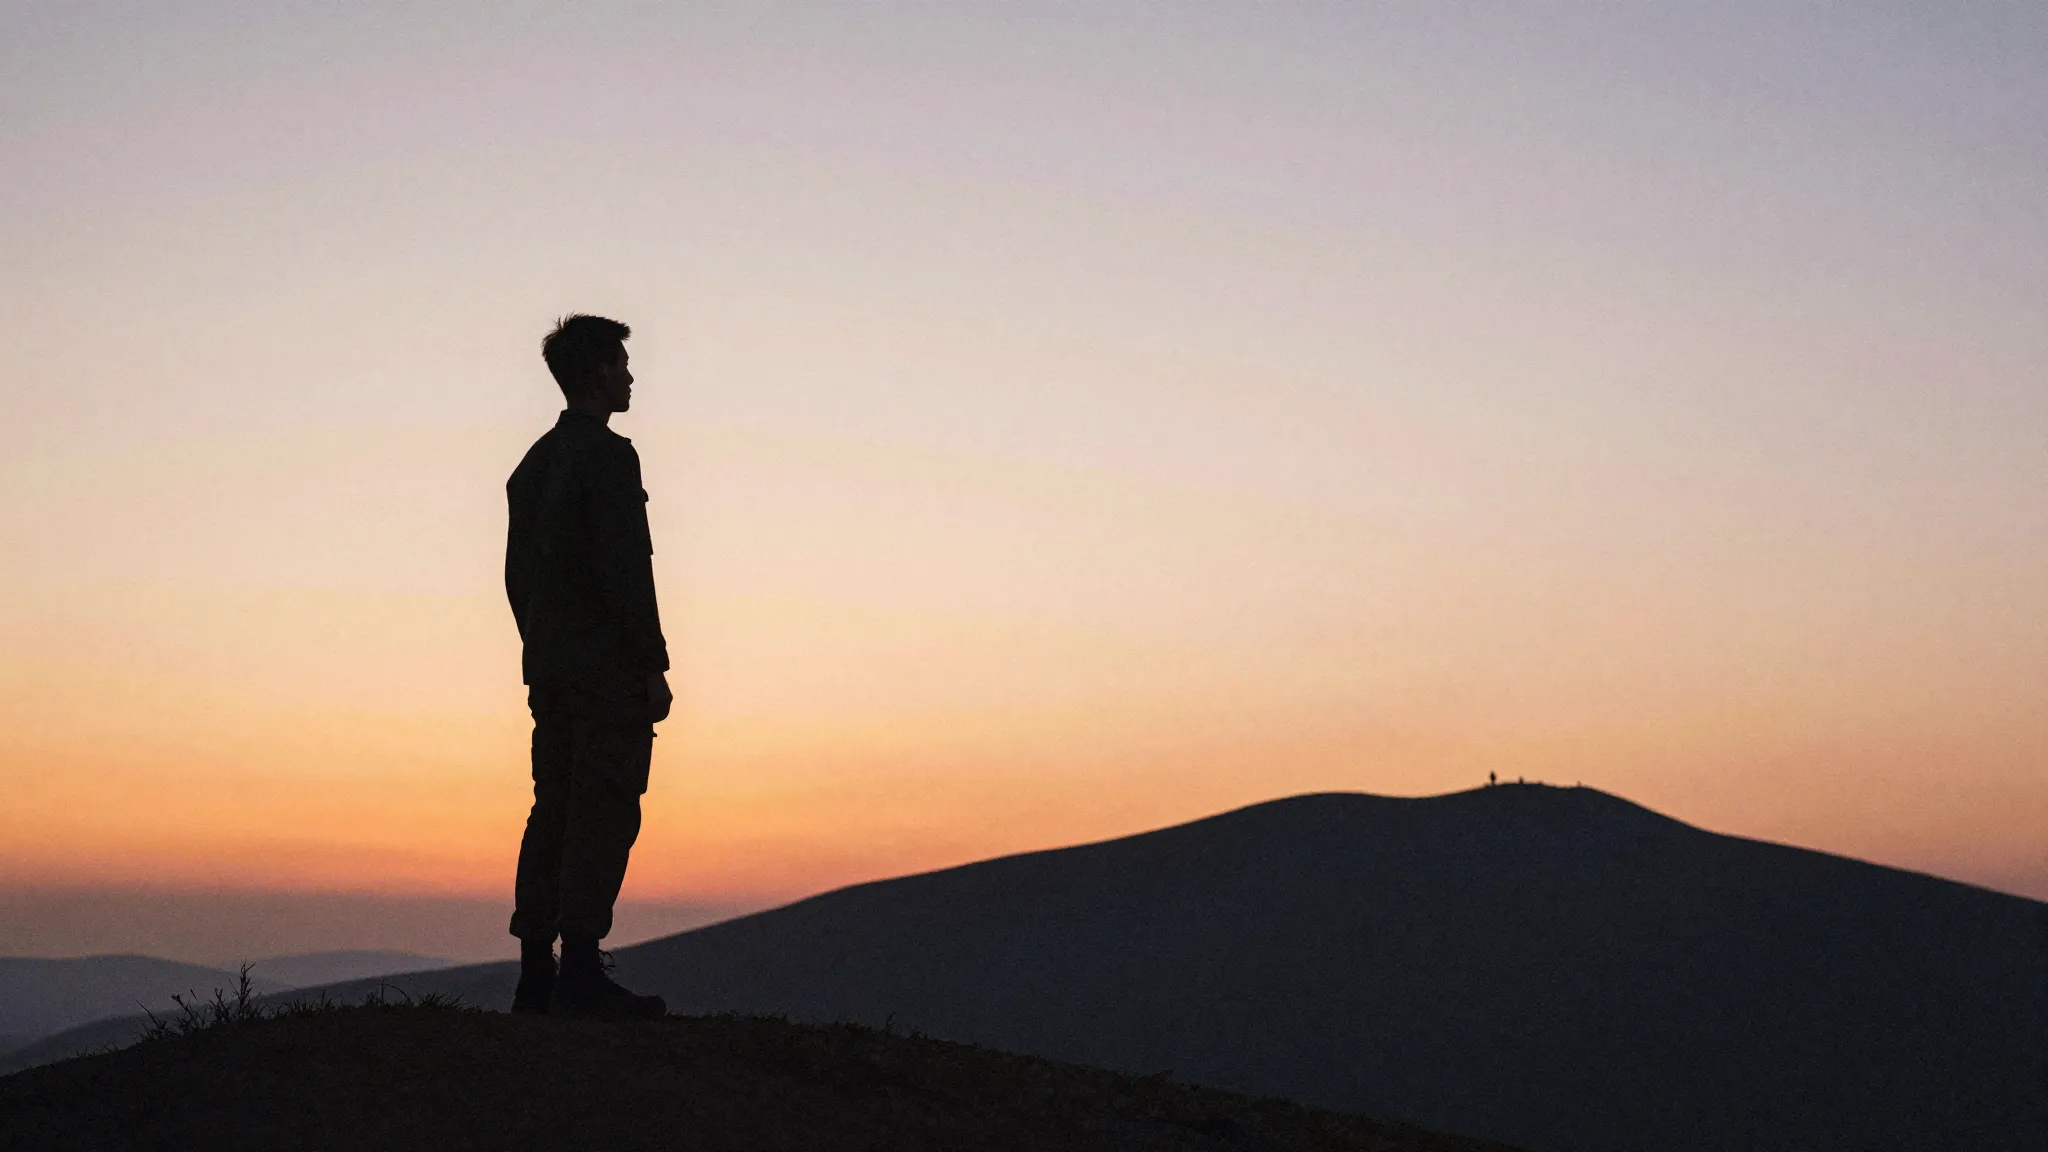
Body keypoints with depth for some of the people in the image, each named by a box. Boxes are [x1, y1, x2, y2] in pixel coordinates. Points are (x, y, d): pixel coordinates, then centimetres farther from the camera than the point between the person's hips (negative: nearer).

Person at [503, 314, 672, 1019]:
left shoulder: (533, 463, 16)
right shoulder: (608, 456, -11)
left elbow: (518, 571, 18)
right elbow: (626, 568, -17)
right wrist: (654, 666, -14)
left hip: (549, 666, 9)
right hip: (609, 667, -9)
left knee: (554, 811, 9)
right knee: (604, 814, -8)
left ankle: (535, 975, 8)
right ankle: (579, 974, -11)